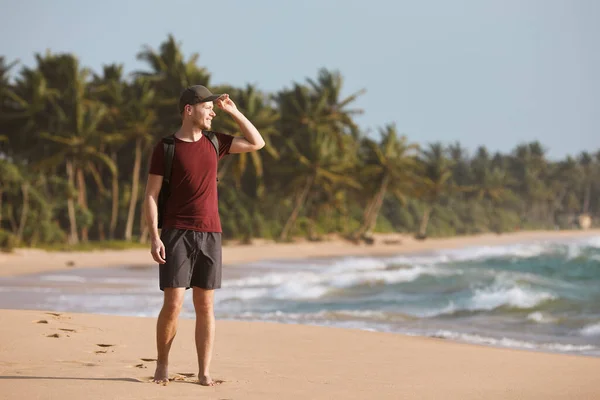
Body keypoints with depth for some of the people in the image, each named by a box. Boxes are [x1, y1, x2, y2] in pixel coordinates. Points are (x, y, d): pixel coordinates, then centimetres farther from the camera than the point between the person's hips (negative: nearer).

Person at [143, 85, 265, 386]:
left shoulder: (213, 142, 10)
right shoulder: (165, 148, -4)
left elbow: (257, 143, 14)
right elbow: (150, 197, -5)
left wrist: (233, 111, 6)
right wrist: (154, 238, -16)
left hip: (210, 236, 4)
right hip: (176, 235, -4)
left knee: (205, 306, 1)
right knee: (173, 304, -10)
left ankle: (204, 372, 6)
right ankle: (162, 364, 10)